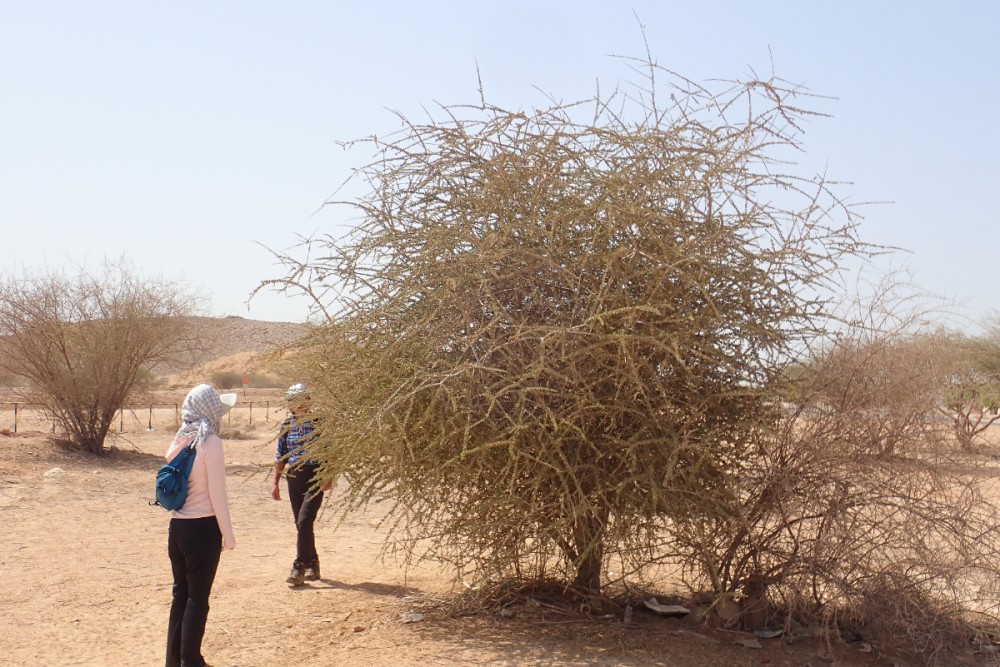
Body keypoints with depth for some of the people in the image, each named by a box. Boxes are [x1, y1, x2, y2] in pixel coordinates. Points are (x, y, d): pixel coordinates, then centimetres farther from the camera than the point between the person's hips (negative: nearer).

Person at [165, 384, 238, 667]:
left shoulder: (179, 441, 7)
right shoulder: (210, 442, -13)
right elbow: (217, 494, -14)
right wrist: (228, 534, -6)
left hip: (177, 527, 7)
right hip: (203, 527, -7)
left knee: (180, 594, 15)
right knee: (198, 598, 2)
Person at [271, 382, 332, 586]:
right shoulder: (287, 424, 8)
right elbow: (281, 455, 15)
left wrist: (329, 477, -15)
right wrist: (275, 482, 14)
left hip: (315, 477, -5)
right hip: (293, 477, 5)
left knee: (304, 522, -14)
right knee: (301, 525, 10)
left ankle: (299, 567, -10)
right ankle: (312, 564, 24)